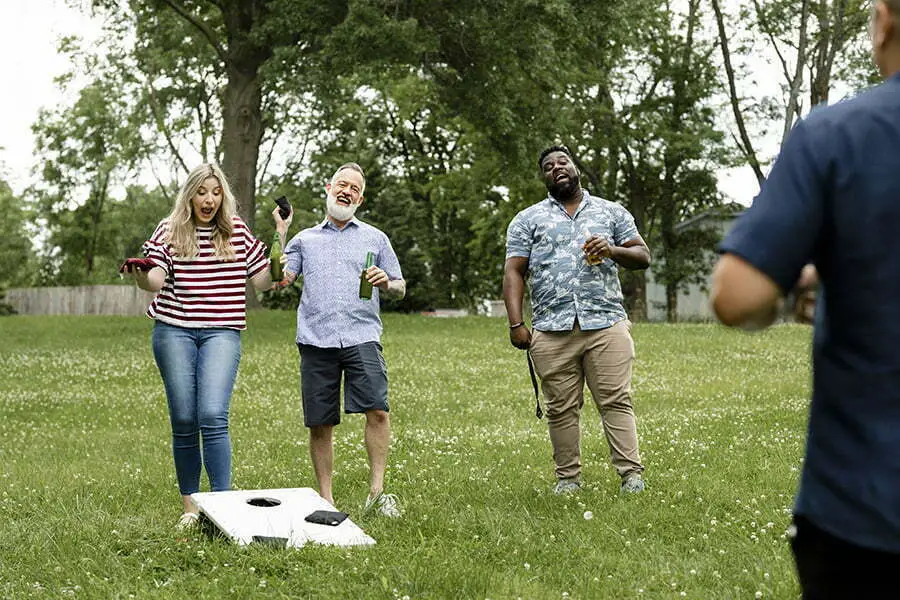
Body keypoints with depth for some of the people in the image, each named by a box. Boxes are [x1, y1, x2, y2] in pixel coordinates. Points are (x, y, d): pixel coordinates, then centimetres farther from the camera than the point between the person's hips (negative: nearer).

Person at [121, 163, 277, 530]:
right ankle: (190, 506, 13)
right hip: (174, 331, 0)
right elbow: (154, 281, -7)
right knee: (184, 421, 2)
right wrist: (139, 272, -29)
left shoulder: (238, 231, 8)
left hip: (221, 331, 0)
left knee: (213, 416, -17)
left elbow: (262, 280, 12)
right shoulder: (170, 230, 4)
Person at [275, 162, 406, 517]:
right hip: (315, 339, 1)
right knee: (319, 423, 1)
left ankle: (377, 493, -11)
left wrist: (386, 283, -4)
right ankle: (325, 500, 10)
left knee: (377, 409, -18)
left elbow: (399, 288, 18)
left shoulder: (375, 239, 18)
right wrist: (279, 234, 3)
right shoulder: (305, 239, 20)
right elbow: (280, 279, 8)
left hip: (361, 337, -1)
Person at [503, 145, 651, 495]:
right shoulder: (527, 220, 14)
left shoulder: (611, 213, 17)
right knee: (561, 409, 2)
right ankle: (568, 478, 9)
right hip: (552, 331, 0)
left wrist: (613, 250, -8)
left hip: (606, 325, 0)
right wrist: (516, 324, -4)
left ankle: (631, 474, -7)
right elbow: (514, 272, 7)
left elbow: (643, 256, 14)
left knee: (616, 402, -7)